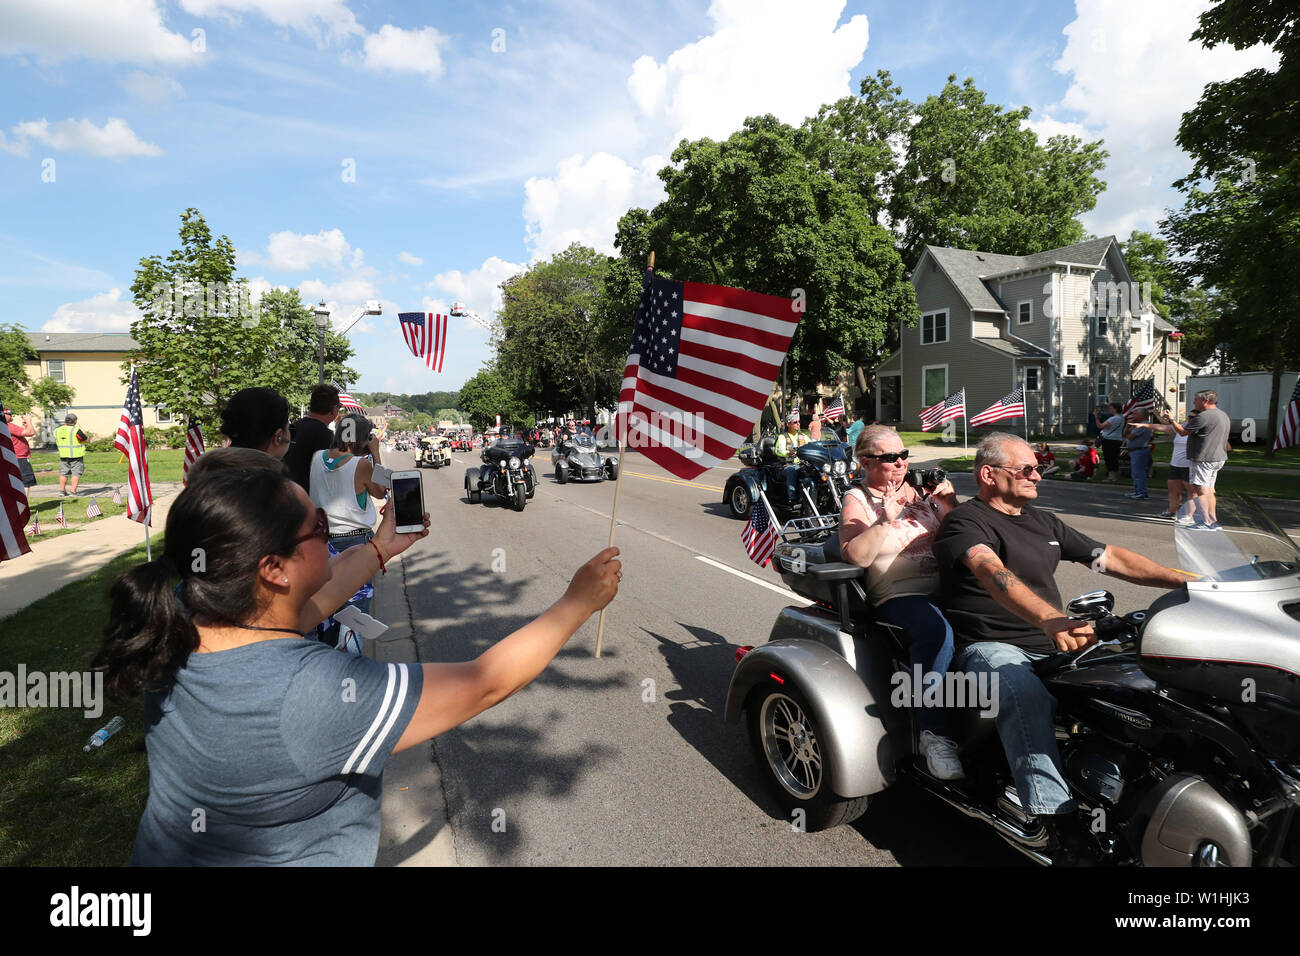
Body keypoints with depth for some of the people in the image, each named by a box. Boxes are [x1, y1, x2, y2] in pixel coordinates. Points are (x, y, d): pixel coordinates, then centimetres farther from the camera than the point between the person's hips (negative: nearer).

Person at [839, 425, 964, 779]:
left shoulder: (916, 490, 20)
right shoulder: (857, 500, 4)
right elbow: (855, 556, -11)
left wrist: (949, 506, 4)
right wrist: (884, 521, -21)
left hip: (944, 588, 6)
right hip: (899, 595, -5)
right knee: (936, 630, -34)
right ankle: (933, 734, -26)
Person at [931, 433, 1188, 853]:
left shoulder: (1044, 522, 22)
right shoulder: (967, 520, -7)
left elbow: (1109, 557, 23)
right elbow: (992, 572, -27)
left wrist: (1188, 582, 13)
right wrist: (1051, 620, -43)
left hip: (1051, 645, 8)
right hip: (989, 646, -7)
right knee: (1025, 691, -37)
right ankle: (1054, 815, -39)